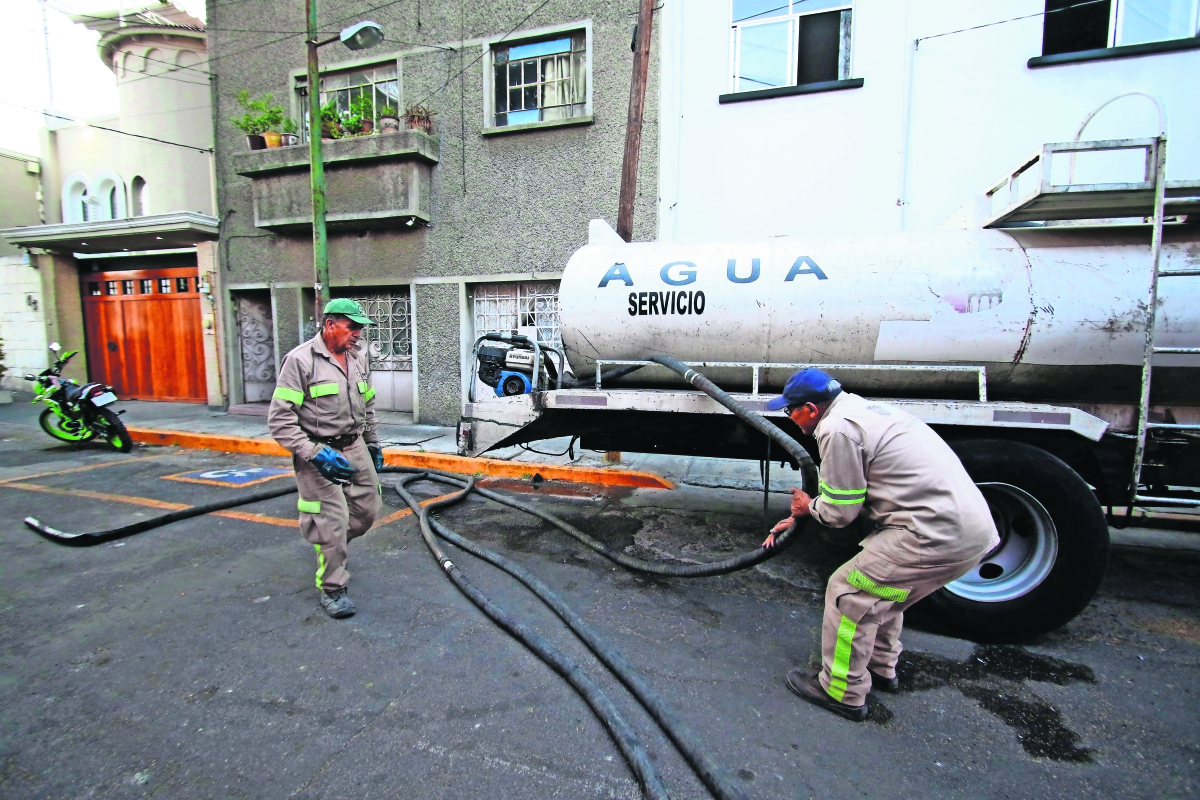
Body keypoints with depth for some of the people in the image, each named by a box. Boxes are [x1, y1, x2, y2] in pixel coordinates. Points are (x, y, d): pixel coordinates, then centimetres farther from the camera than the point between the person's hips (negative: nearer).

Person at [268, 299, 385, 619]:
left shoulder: (359, 358, 8)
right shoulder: (301, 360, -14)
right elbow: (279, 418, -16)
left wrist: (373, 443, 21)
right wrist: (314, 453, -22)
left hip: (355, 448, 7)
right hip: (320, 454, -7)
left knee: (368, 511, 12)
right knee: (332, 522, -5)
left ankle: (331, 549, 42)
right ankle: (332, 588, 14)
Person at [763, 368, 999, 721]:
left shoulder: (837, 429, -16)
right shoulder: (860, 408, 16)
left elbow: (840, 511, -10)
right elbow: (845, 489, 27)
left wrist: (809, 506, 11)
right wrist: (797, 517, 26)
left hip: (938, 534, -10)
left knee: (849, 591, 0)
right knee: (880, 586, 26)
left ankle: (842, 692, 14)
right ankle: (881, 668, 42)